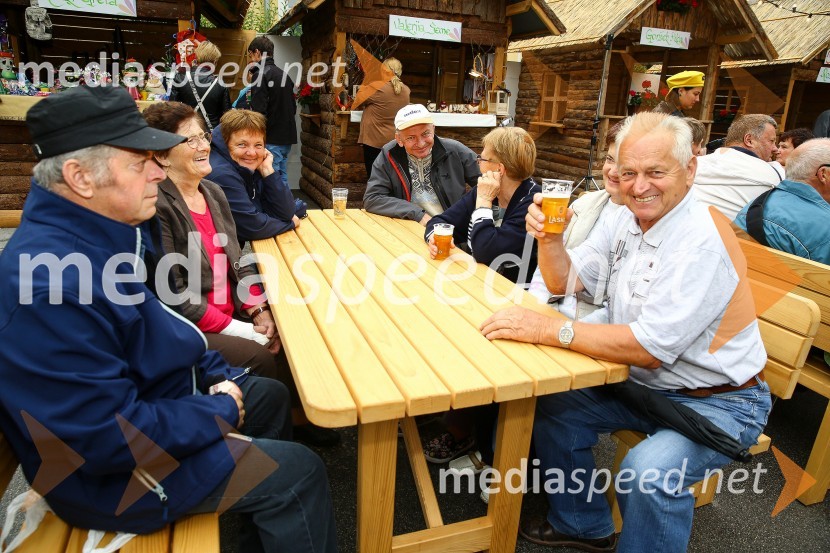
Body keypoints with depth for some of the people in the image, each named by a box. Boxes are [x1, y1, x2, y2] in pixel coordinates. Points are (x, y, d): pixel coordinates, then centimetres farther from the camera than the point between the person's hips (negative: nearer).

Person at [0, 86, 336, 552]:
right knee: (299, 472, -7)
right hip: (114, 474, -9)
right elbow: (111, 438, -32)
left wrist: (217, 374, 2)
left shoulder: (118, 229, -3)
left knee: (271, 395, 21)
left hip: (152, 396, 10)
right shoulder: (51, 287, -34)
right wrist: (222, 412, -19)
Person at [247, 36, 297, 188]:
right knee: (282, 179, 14)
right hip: (286, 137, 8)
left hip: (271, 139, -8)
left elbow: (259, 111, -18)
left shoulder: (261, 74, -10)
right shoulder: (284, 75, 15)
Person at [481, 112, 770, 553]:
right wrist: (549, 238, -16)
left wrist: (546, 329, -31)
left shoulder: (702, 242, -26)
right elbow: (565, 280, 5)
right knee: (551, 404, 1)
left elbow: (649, 347, -30)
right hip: (642, 382, 8)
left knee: (650, 472, -32)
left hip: (716, 400, -7)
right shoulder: (624, 220, 0)